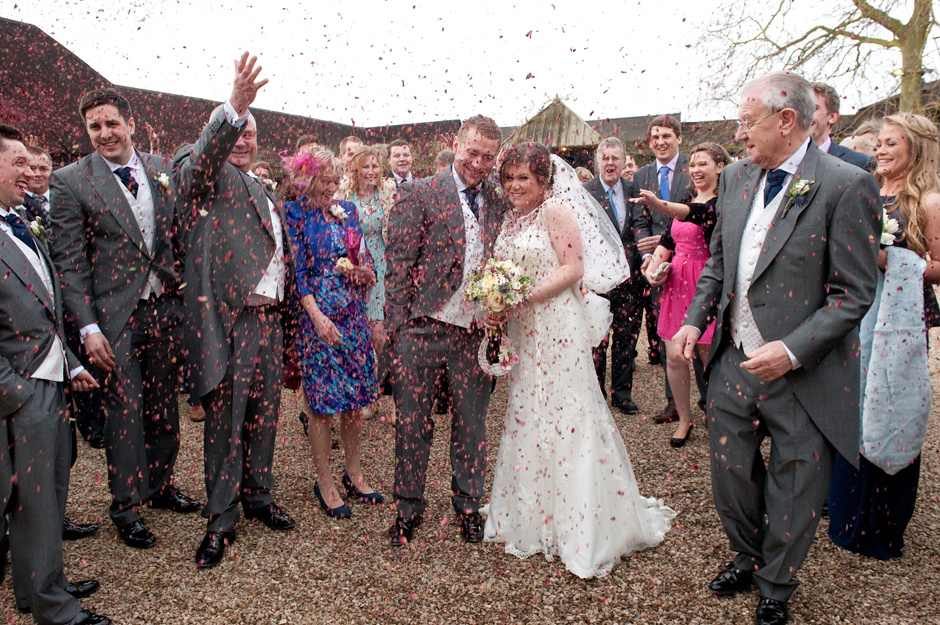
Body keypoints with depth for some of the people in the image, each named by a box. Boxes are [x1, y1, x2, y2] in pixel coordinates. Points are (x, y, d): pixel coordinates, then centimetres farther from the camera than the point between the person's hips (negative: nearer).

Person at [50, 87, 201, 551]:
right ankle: (125, 505, 21)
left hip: (166, 308, 4)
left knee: (164, 405, 14)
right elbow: (69, 262, -7)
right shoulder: (70, 182, -5)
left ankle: (160, 484, 34)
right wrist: (88, 327, -13)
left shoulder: (162, 169, 6)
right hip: (115, 317, -4)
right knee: (124, 410, 3)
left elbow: (181, 233, 14)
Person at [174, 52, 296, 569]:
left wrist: (285, 317, 20)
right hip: (228, 318, -7)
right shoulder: (205, 173, 2)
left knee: (263, 414, 14)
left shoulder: (264, 192, 24)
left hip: (269, 318, 7)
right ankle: (221, 518, 13)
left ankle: (257, 497, 30)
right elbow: (208, 152, -24)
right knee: (225, 418, -1)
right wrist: (233, 108, -41)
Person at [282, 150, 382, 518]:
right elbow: (298, 270, -9)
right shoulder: (296, 214, -3)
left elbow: (363, 257, 17)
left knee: (355, 399, 9)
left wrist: (365, 272, -7)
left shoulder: (348, 210, 12)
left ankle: (354, 474, 24)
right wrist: (317, 316, -17)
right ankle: (325, 483, 14)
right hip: (316, 315, -5)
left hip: (353, 314, 5)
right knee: (323, 403, -1)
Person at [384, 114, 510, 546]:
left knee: (472, 425, 14)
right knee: (411, 423, 9)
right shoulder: (420, 194, -2)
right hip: (422, 329, -3)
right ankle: (408, 508, 28)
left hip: (476, 332, 3)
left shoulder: (500, 204, 9)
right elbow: (398, 266, -5)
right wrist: (396, 328, -9)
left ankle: (468, 505, 33)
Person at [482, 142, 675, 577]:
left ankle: (583, 531, 9)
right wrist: (496, 306, 2)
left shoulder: (555, 211, -8)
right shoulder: (511, 219, 14)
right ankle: (535, 518, 28)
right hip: (523, 331, 8)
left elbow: (573, 268, -15)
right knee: (526, 417, 12)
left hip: (557, 328, -8)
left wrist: (523, 296, -19)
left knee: (564, 418, -4)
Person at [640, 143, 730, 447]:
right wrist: (653, 265, -5)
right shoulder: (687, 199, 14)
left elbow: (698, 213, -32)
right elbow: (669, 239, 14)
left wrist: (658, 204, -49)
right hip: (677, 283, 6)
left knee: (709, 356, 3)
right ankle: (684, 419, 22)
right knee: (674, 356, 5)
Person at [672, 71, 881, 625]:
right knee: (730, 475, 19)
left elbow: (855, 292, -15)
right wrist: (696, 319, 4)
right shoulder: (736, 177, 4)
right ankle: (747, 557, 46)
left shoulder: (847, 186, -15)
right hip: (734, 364, 5)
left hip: (801, 375, -5)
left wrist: (793, 350, -22)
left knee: (794, 494, 13)